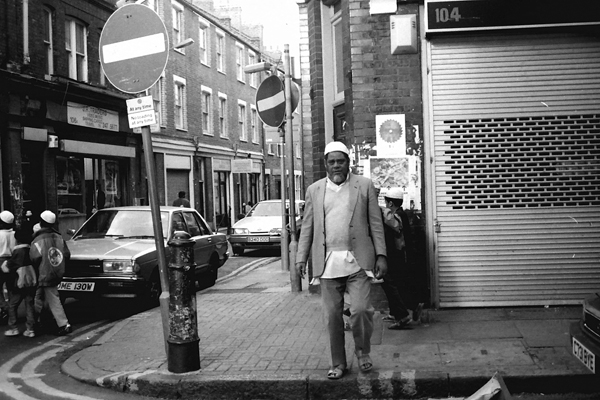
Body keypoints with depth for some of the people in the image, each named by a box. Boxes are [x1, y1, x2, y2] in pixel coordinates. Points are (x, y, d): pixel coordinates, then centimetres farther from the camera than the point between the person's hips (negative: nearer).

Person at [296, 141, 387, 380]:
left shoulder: (364, 185, 6)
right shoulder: (314, 190, 11)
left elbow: (376, 223, 5)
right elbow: (307, 227, 11)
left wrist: (381, 255, -1)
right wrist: (301, 258, 4)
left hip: (357, 261, -2)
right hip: (327, 262, 2)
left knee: (360, 309, -10)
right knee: (332, 316, 5)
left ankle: (363, 351, 17)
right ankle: (338, 364, 19)